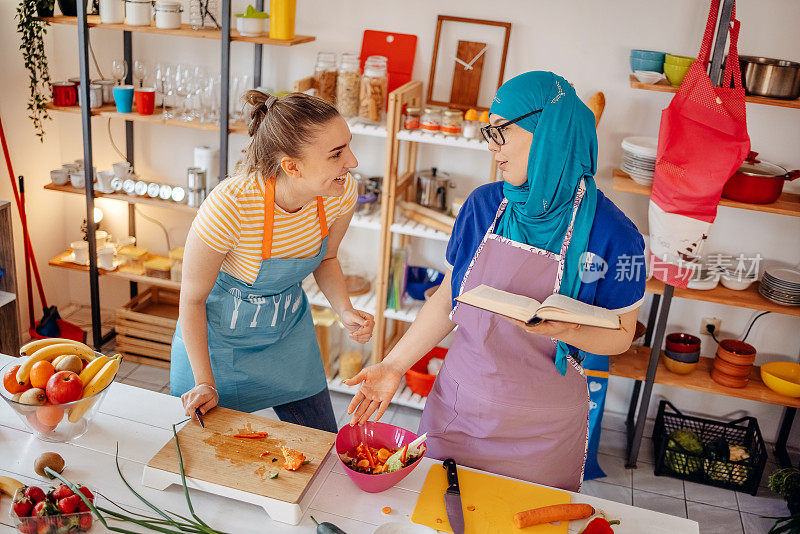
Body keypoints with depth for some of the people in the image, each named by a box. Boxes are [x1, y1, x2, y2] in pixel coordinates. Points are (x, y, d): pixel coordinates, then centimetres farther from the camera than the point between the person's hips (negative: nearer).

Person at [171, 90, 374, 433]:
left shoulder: (341, 193, -22)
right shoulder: (229, 206, -36)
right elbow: (192, 298, -19)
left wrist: (345, 311, -15)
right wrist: (205, 383, -14)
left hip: (289, 329, 4)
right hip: (221, 333, -4)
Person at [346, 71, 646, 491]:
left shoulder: (611, 234, -15)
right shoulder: (484, 205, -4)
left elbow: (620, 335, -6)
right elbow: (448, 297, 4)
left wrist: (563, 330, -26)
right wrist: (394, 365, 0)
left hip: (541, 432, -3)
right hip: (456, 410, 3)